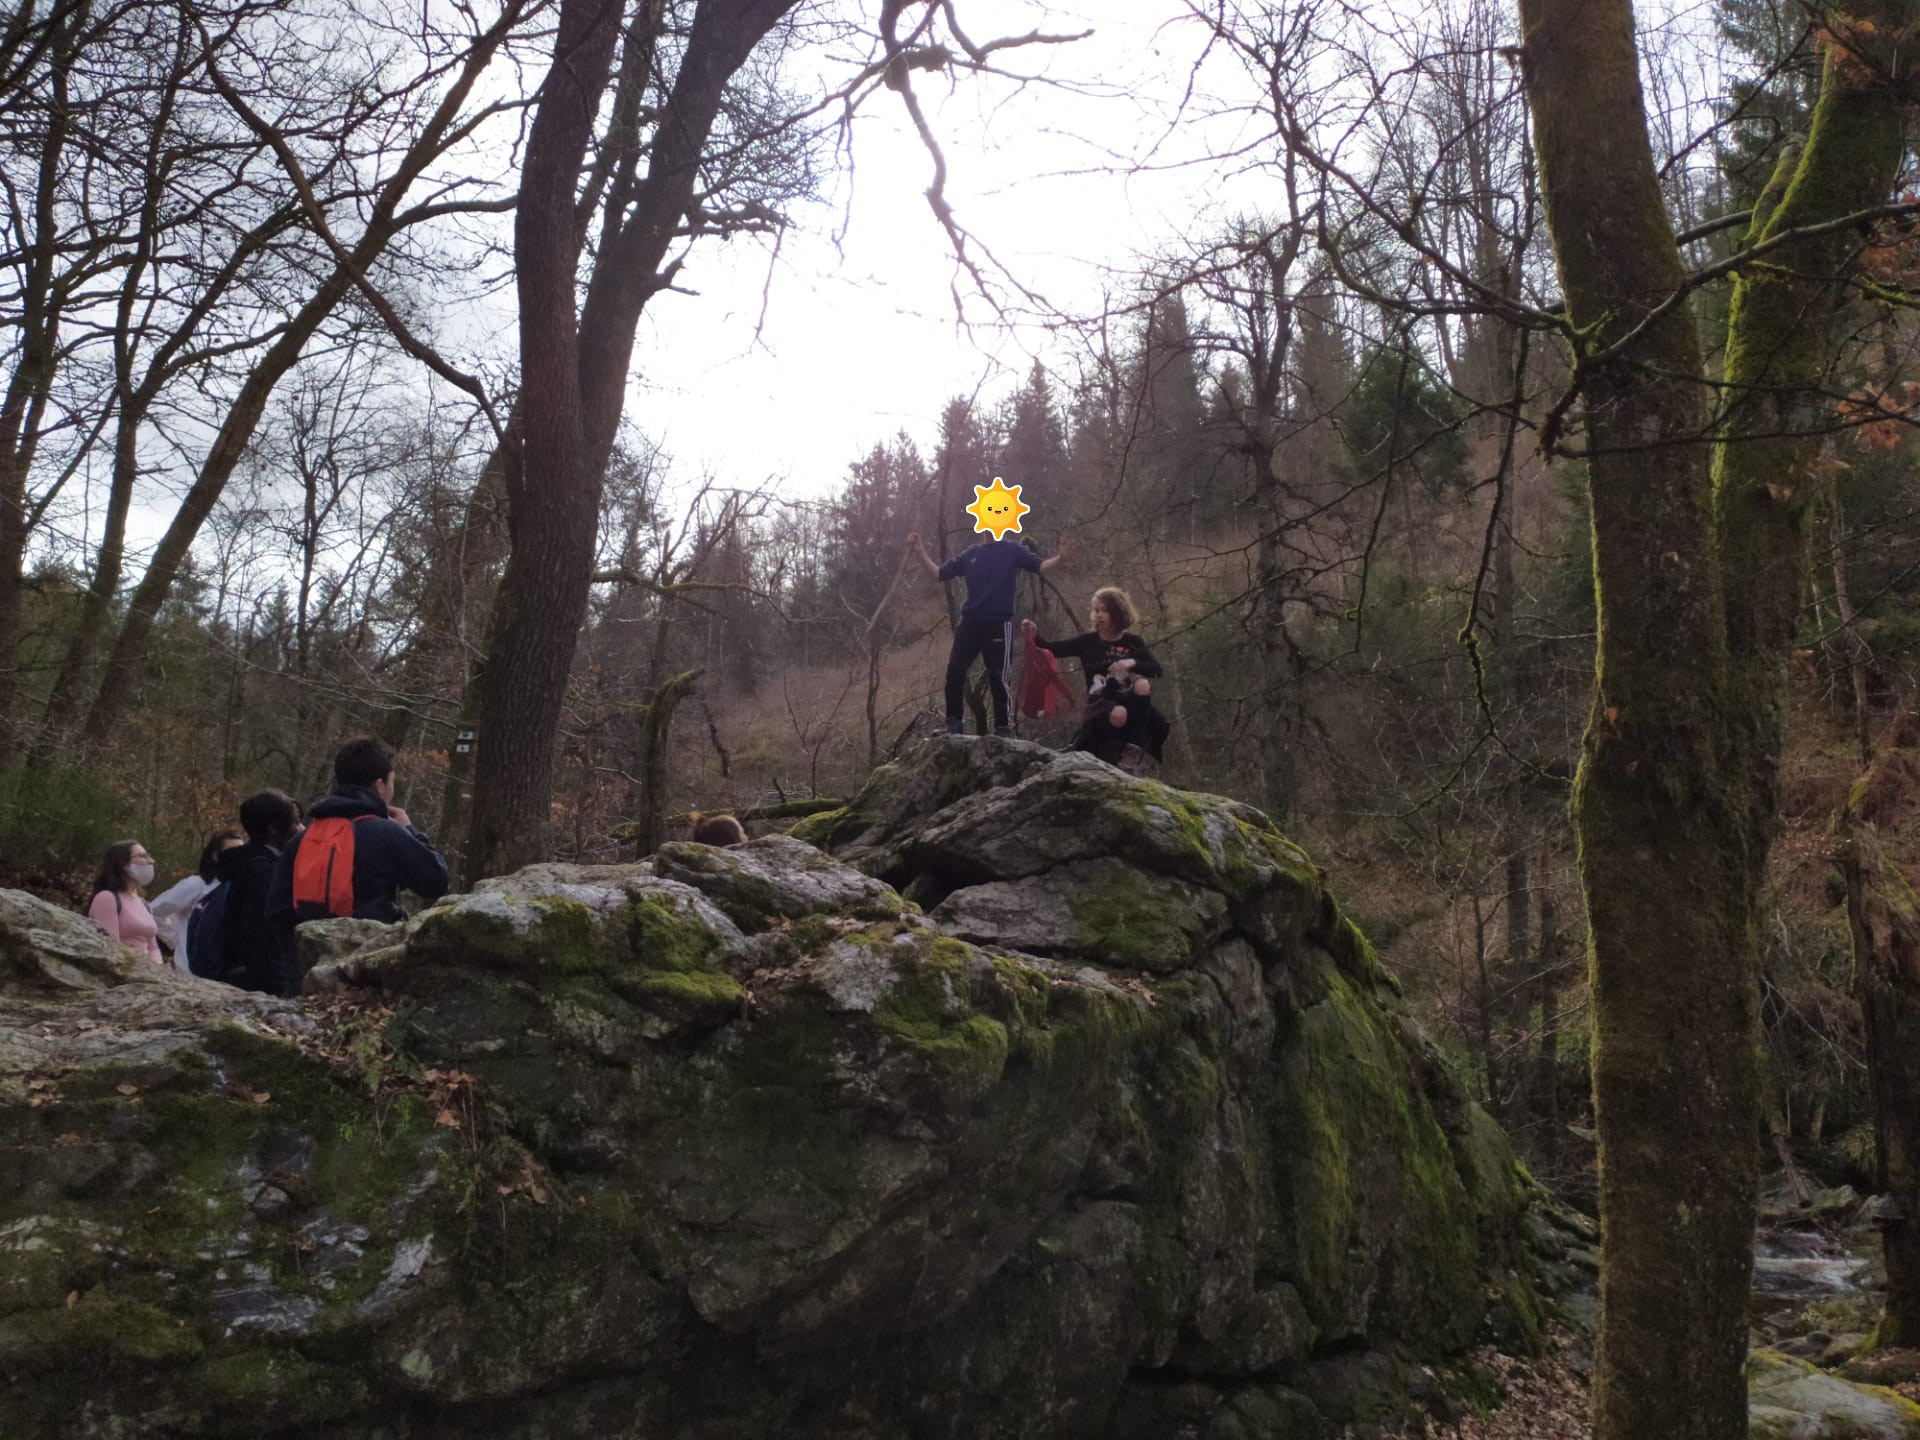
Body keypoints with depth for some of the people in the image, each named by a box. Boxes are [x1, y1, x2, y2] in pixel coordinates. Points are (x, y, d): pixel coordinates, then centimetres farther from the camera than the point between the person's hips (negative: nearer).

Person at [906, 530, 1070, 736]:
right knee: (955, 670, -8)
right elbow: (940, 574, 15)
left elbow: (1039, 566, -8)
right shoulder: (971, 553, 14)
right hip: (970, 622, 3)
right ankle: (953, 724, 0)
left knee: (998, 678, -1)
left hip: (999, 623, -3)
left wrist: (1060, 558, -28)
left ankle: (1002, 729, 8)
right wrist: (920, 553, 4)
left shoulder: (1013, 550, 4)